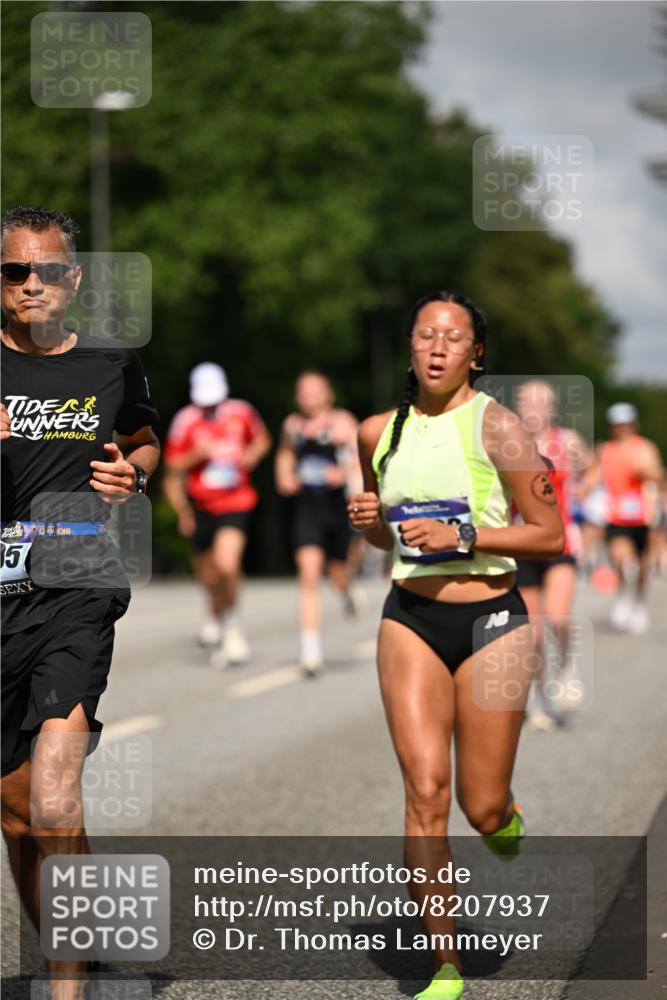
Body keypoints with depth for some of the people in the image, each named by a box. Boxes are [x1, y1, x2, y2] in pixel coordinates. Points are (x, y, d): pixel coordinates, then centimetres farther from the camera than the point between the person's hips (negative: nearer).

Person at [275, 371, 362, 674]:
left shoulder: (341, 422, -3)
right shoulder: (292, 425, 10)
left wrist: (344, 473, -28)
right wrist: (284, 477, 11)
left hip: (337, 504, -2)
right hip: (305, 505, 2)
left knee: (337, 571, 11)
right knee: (308, 575, -11)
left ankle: (346, 589, 54)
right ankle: (310, 651, -12)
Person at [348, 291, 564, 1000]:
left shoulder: (496, 427, -8)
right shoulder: (378, 433, 6)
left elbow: (551, 537, -8)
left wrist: (463, 537, -18)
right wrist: (367, 521, 0)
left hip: (492, 621, -3)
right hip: (410, 621, 3)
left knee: (481, 809, 0)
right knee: (425, 790, -9)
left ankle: (505, 816, 40)